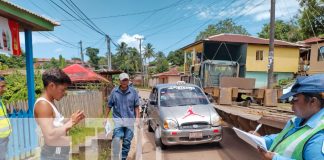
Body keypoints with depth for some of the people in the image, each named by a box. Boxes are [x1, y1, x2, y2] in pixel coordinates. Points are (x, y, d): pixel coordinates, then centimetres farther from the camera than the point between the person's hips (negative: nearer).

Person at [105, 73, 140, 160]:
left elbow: (136, 106, 3)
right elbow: (109, 106, 7)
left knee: (127, 141, 9)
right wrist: (106, 118, 8)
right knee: (116, 139, -20)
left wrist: (137, 118, -3)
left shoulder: (133, 91, -1)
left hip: (130, 120, 1)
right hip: (118, 119, -1)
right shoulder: (114, 92, -1)